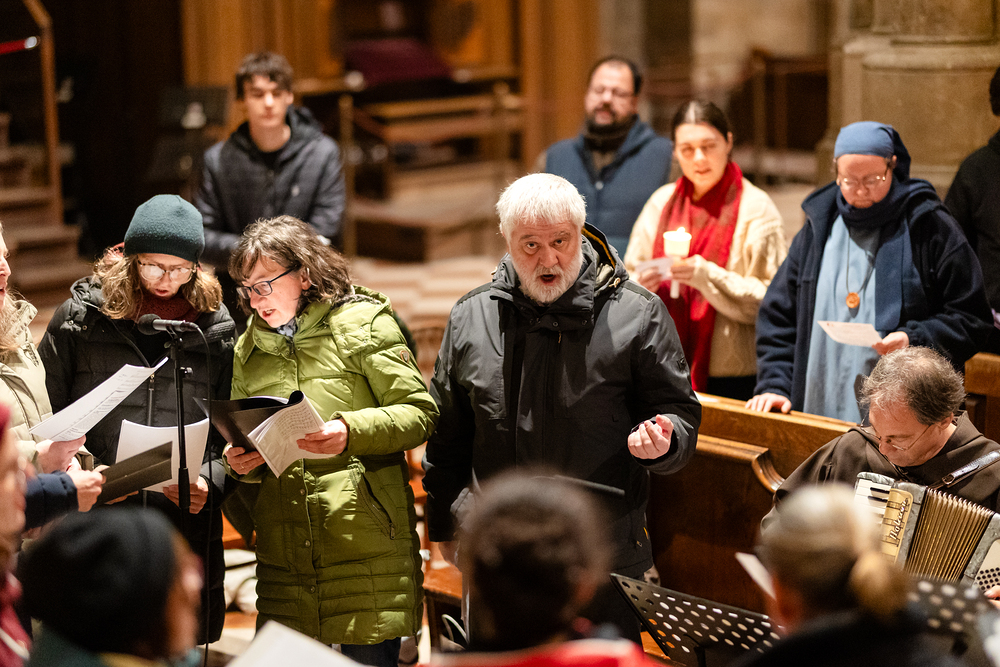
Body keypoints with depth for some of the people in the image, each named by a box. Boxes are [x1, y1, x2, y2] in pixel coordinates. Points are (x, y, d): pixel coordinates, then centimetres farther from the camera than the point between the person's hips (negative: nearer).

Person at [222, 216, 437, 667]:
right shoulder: (249, 347, 17)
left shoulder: (364, 323, 0)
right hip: (283, 554, 5)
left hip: (366, 542, -4)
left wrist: (351, 432, -20)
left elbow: (420, 413, -5)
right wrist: (240, 463, 1)